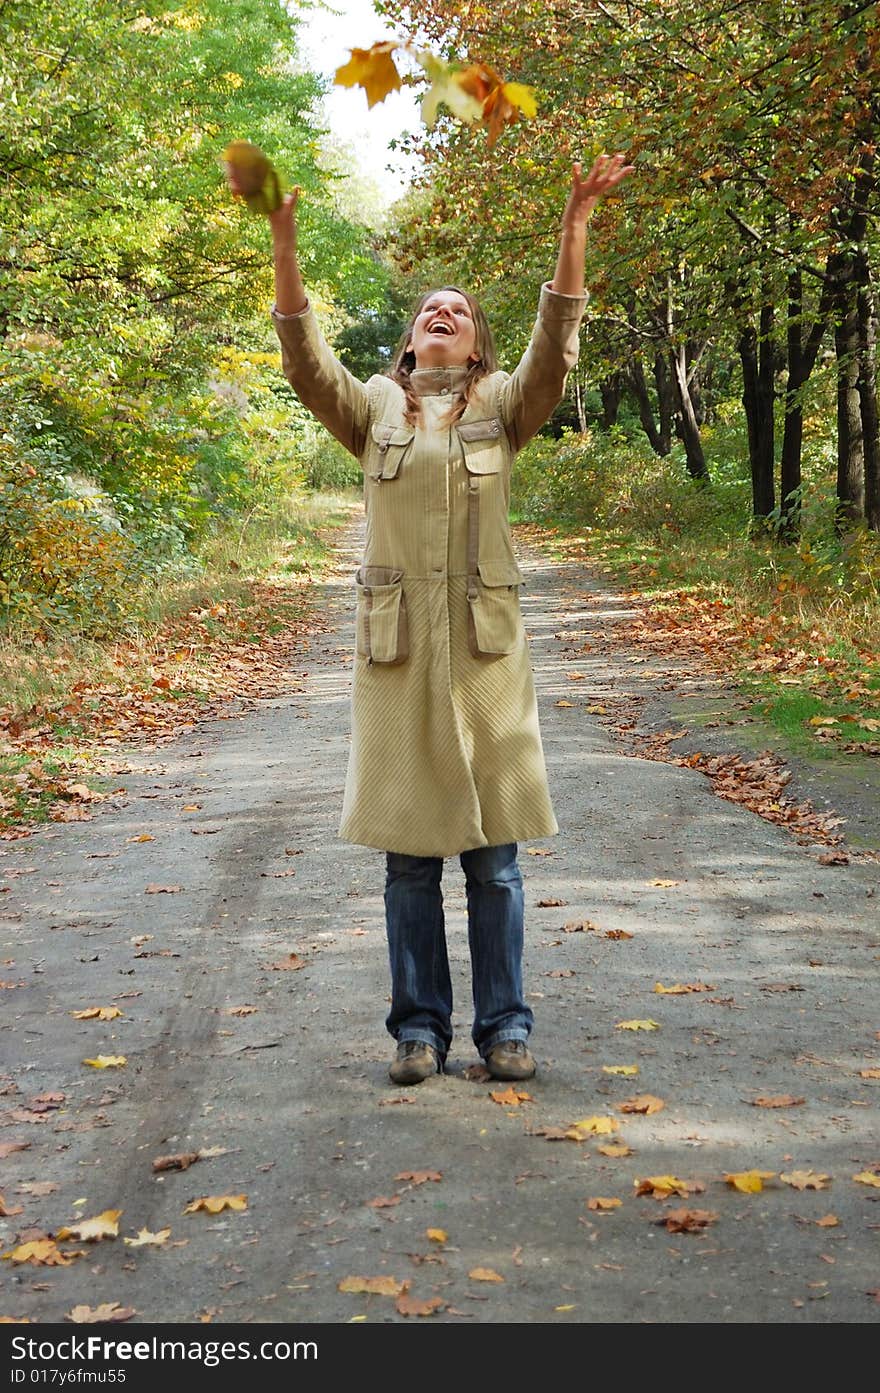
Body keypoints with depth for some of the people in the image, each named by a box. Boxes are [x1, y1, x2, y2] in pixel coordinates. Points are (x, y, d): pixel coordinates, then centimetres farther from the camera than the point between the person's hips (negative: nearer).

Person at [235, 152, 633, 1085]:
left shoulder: (503, 405, 8)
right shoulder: (374, 408, 10)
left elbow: (555, 349, -9)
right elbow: (306, 361, -5)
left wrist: (574, 226, -20)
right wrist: (282, 243, -17)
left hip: (485, 646, -1)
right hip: (396, 647, 1)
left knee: (494, 854, 3)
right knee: (409, 856, 5)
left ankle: (504, 1026, 13)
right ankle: (420, 1027, 15)